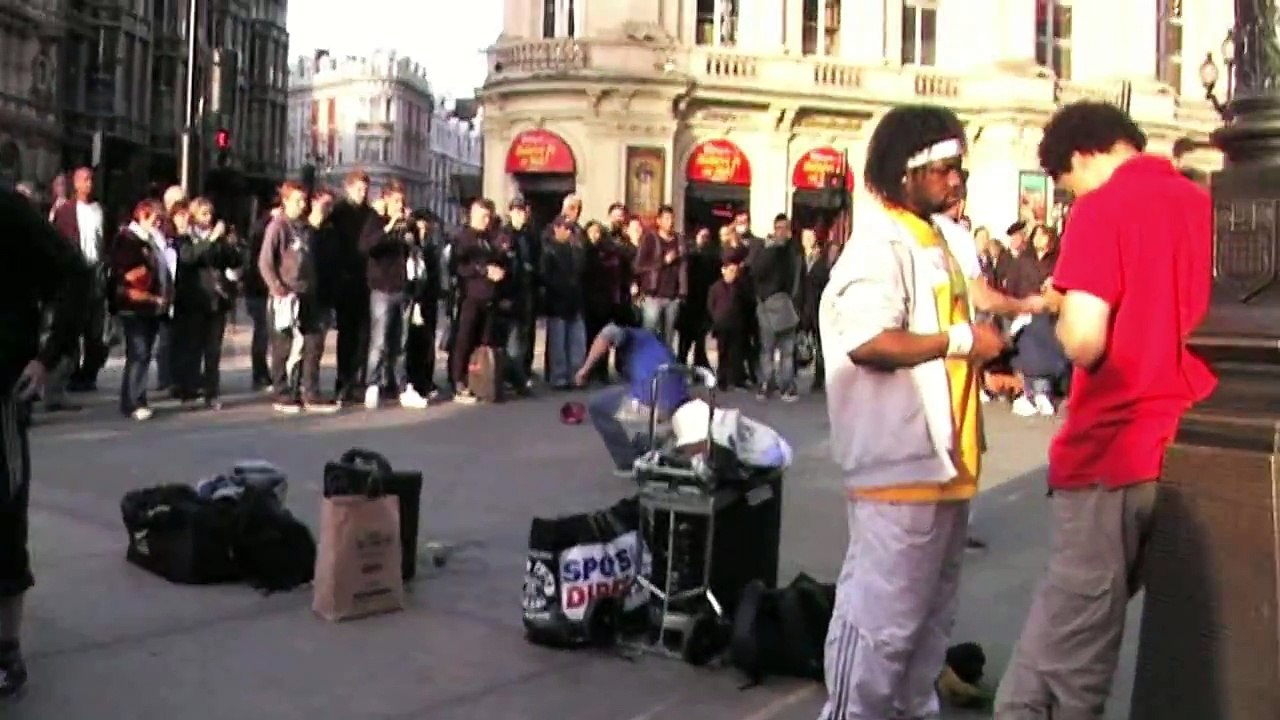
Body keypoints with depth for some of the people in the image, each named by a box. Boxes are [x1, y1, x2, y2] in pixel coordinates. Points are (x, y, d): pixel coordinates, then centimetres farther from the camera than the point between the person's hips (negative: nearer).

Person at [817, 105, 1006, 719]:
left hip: (941, 459, 10)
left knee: (931, 610, 19)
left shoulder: (932, 243, 16)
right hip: (900, 463, -10)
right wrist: (960, 340, -23)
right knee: (883, 612, -5)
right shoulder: (878, 247, -15)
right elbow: (868, 342, -29)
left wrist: (982, 364, 13)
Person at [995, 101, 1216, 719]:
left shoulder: (1103, 208, -9)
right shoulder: (1207, 205, 7)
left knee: (1070, 638, 1)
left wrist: (1061, 306, 2)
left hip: (1115, 449, -6)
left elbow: (1084, 341, -18)